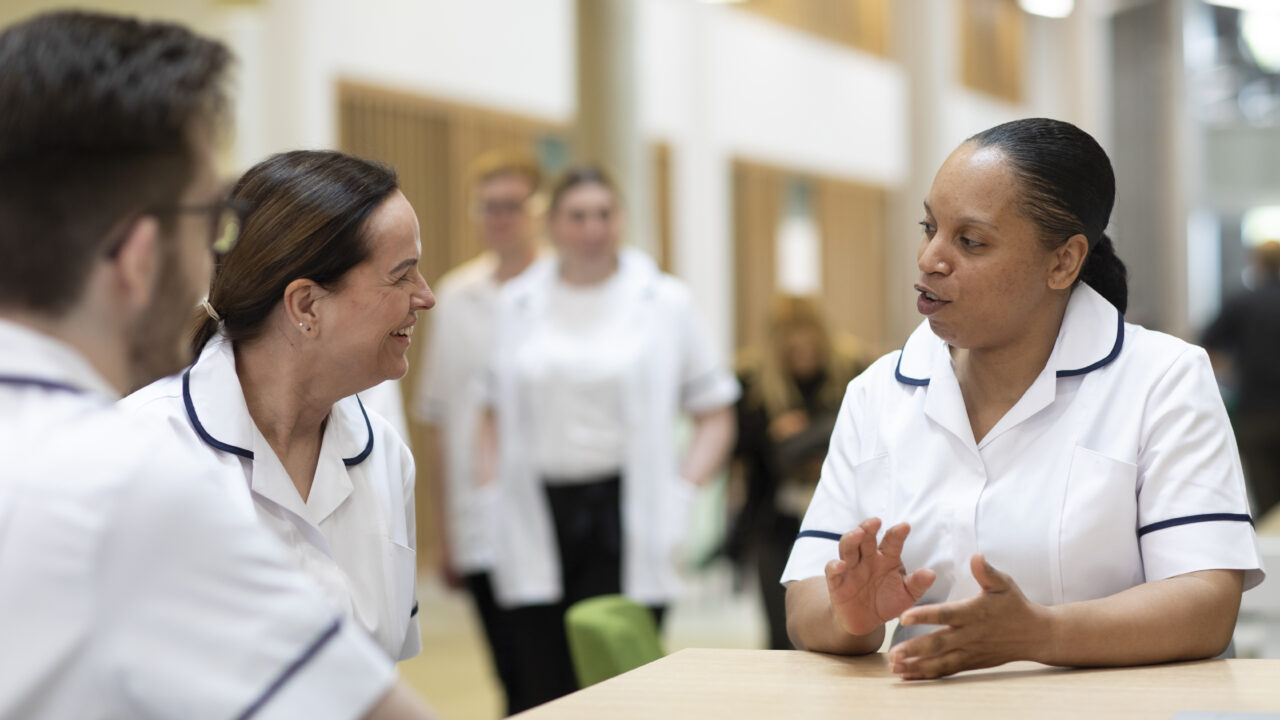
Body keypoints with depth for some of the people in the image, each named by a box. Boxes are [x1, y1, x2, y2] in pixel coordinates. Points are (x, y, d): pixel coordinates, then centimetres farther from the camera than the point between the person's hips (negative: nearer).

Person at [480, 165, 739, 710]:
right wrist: (495, 474, 6)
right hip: (539, 523, 2)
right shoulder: (517, 303, 12)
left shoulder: (665, 301, 5)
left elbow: (715, 416, 8)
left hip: (626, 517, -2)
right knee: (545, 694, 2)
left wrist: (682, 491, -5)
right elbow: (495, 408, 22)